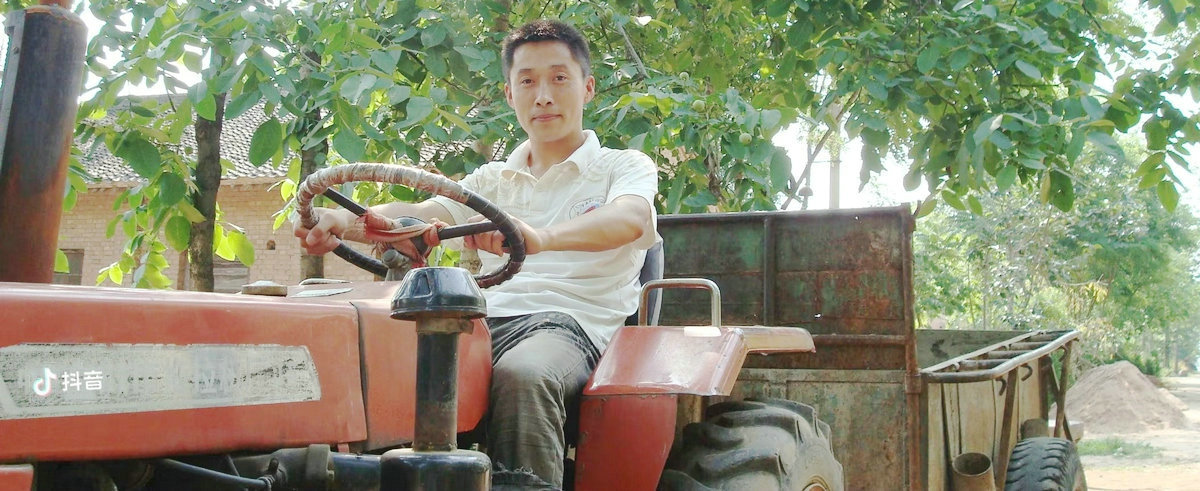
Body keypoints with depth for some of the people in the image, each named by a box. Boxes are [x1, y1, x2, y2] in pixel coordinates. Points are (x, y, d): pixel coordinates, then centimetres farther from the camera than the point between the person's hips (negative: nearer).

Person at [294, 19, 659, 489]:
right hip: (489, 320, 4)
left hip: (571, 320, -4)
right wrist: (345, 221, -15)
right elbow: (418, 215, 9)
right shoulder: (493, 181, 26)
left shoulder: (625, 167, 11)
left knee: (521, 374, -39)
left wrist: (541, 236, -35)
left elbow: (629, 220, -14)